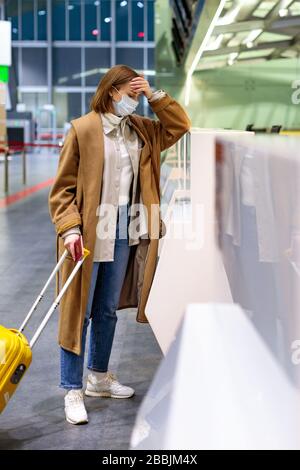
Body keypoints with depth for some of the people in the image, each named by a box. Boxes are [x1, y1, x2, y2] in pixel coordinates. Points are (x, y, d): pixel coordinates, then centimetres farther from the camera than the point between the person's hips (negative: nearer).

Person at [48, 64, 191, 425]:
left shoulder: (141, 130, 10)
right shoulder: (82, 129, -9)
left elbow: (179, 126, 14)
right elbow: (63, 188, -9)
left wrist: (155, 96, 2)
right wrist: (70, 229, -20)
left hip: (124, 235, 6)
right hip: (89, 235, -6)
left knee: (108, 310, 17)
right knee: (79, 312, -1)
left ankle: (98, 378, 32)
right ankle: (73, 391, 8)